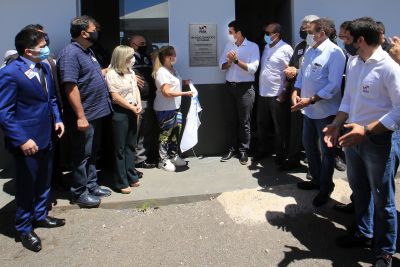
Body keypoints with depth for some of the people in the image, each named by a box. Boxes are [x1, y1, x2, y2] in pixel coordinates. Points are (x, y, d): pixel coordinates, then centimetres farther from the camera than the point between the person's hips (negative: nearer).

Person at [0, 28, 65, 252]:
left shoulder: (45, 67, 5)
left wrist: (57, 118, 5)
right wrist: (22, 140, -23)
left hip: (46, 136, 7)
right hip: (27, 140, -7)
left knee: (44, 181, 21)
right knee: (27, 185, 9)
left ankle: (40, 216, 42)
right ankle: (24, 228, 28)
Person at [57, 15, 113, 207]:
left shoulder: (87, 51, 13)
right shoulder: (70, 54, -18)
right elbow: (71, 87, -24)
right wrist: (81, 116, -26)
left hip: (96, 113, 10)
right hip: (84, 116, -9)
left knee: (92, 153, 19)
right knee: (82, 155, 3)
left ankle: (91, 185, 33)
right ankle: (79, 193, 18)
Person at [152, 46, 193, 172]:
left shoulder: (172, 70, 12)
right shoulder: (161, 72, -17)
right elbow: (167, 92, -23)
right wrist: (185, 93, -21)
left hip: (175, 107, 9)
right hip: (165, 109, -9)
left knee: (176, 132, 14)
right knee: (165, 133, 0)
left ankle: (173, 156, 28)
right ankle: (163, 160, 12)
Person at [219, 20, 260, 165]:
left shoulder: (253, 47, -5)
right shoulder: (228, 46, 10)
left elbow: (253, 68, -14)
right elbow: (222, 66, 5)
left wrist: (237, 60, -19)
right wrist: (229, 62, -14)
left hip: (245, 88, -5)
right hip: (230, 86, 5)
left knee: (244, 122, 1)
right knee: (231, 120, 9)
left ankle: (243, 150, 11)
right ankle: (232, 148, 19)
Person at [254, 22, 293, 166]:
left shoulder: (286, 49, -11)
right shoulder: (266, 48, 13)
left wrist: (285, 92, -15)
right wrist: (259, 88, 15)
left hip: (277, 95, -7)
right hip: (263, 94, 8)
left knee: (280, 128, 4)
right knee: (262, 124, 16)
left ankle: (281, 154, 18)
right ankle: (261, 150, 31)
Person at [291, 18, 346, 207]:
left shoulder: (334, 53, -16)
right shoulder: (309, 51, 9)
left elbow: (334, 85, -21)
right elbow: (302, 74, 15)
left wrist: (310, 100, -22)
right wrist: (296, 92, -3)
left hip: (325, 111, -8)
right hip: (309, 109, 8)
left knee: (326, 150, 6)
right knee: (309, 145, 19)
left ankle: (326, 187, 24)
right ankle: (316, 179, 38)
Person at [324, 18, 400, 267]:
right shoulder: (353, 62, 4)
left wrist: (366, 130, -25)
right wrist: (337, 124, 0)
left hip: (377, 139, -7)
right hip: (352, 135, 7)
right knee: (359, 189, 22)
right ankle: (364, 233, 43)